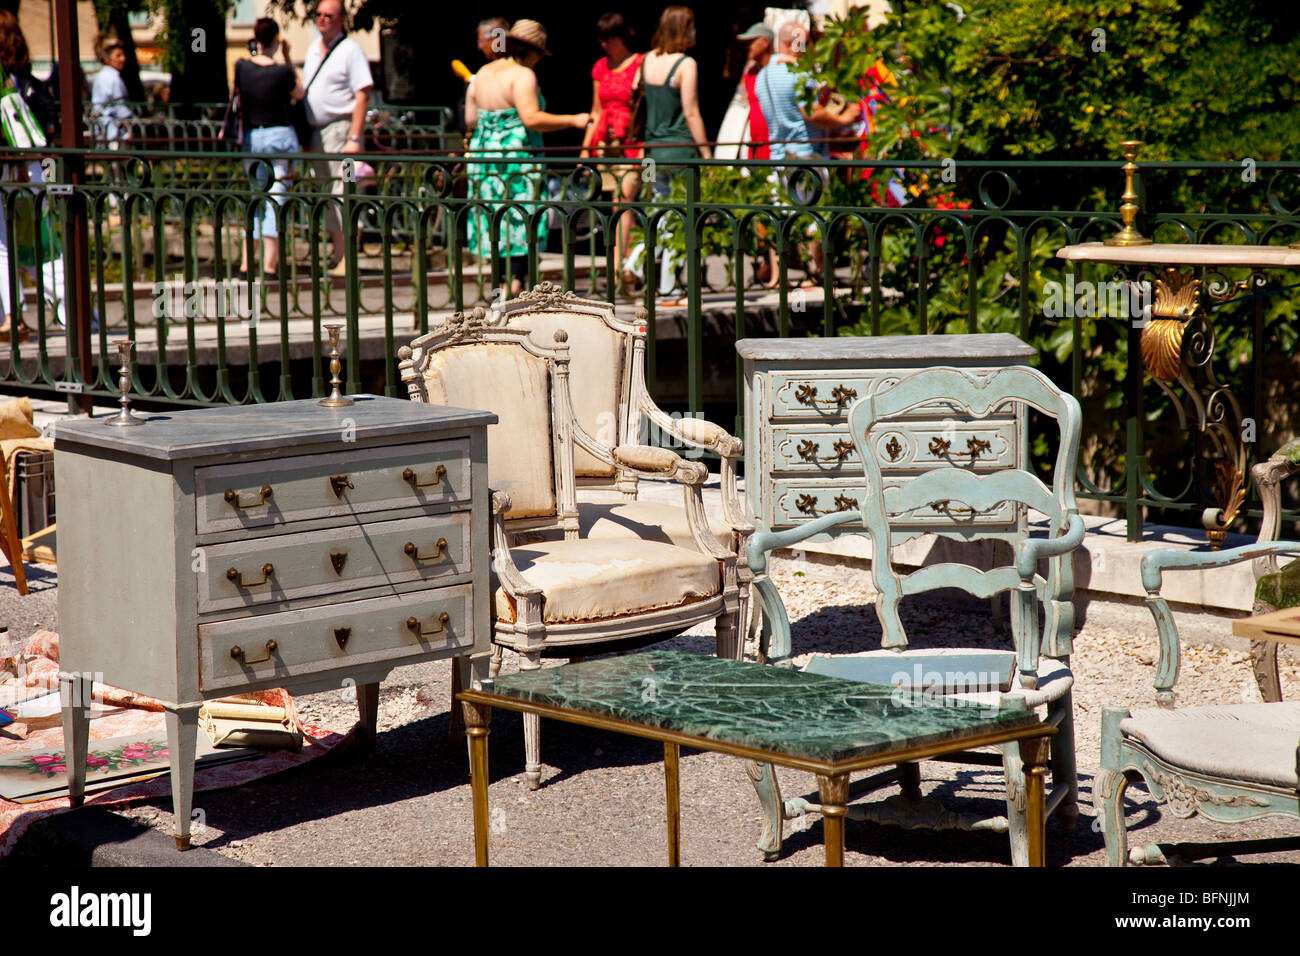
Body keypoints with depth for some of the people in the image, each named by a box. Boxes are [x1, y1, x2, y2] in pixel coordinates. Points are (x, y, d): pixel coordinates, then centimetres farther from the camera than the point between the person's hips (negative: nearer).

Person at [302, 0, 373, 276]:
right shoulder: (313, 50, 16)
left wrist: (354, 138, -19)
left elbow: (362, 96, -12)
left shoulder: (350, 50, -6)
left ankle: (347, 260, -10)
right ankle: (335, 253, 18)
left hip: (340, 128, -8)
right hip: (317, 131, 8)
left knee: (343, 195, -11)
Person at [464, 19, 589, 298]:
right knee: (521, 221, -3)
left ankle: (502, 284, 12)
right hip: (517, 158, -7)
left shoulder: (483, 74, 13)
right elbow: (531, 118, -21)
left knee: (495, 222, 11)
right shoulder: (523, 75, -10)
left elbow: (470, 120, 15)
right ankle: (516, 282, -10)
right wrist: (572, 120, -15)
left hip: (483, 153, 7)